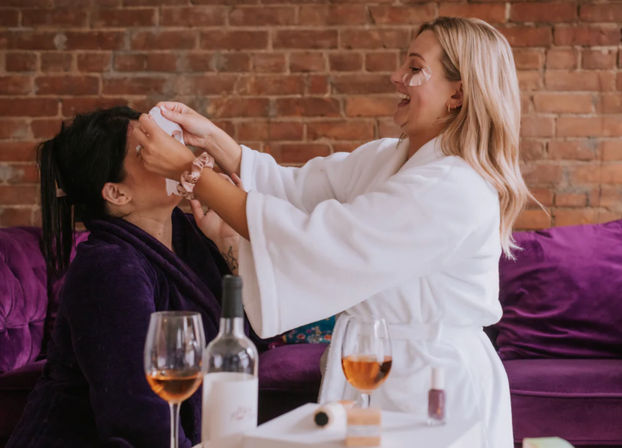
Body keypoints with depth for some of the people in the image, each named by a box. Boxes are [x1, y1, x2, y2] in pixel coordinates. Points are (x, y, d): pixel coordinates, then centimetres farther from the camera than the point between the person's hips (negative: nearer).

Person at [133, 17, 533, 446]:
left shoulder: (454, 191, -25)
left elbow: (311, 243, -26)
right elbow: (298, 188, 9)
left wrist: (188, 170, -22)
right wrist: (211, 138, -3)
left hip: (431, 392, -9)